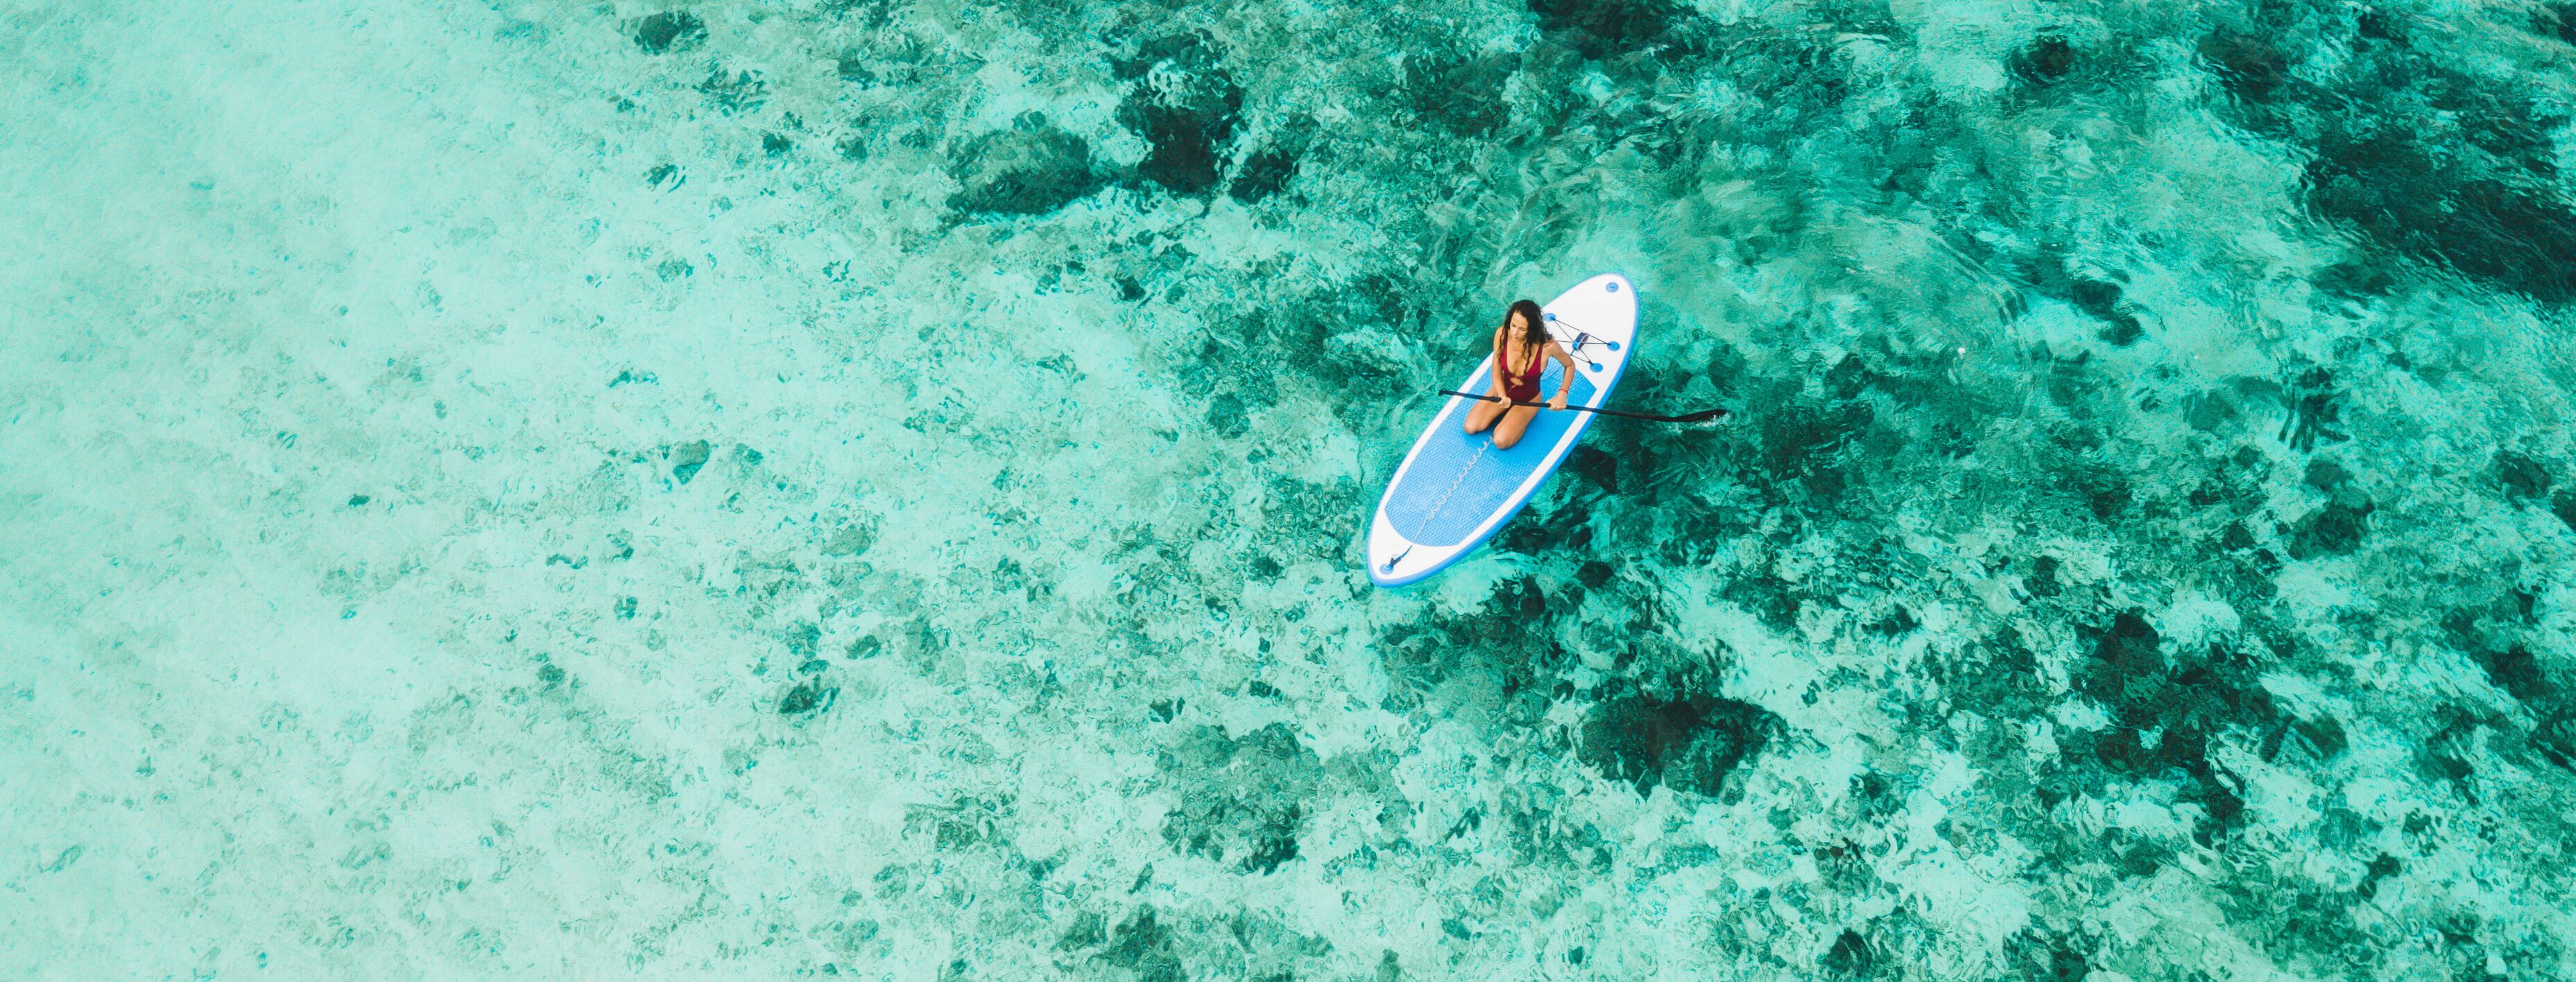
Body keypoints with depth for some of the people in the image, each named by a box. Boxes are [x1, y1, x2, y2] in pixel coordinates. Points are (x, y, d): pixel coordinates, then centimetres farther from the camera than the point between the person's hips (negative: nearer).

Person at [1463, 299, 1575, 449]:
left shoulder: (1547, 345, -30)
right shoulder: (1502, 334, -24)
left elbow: (1570, 365, -9)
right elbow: (1496, 372, -13)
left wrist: (1562, 395, -19)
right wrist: (1502, 397, -31)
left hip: (1528, 399, -3)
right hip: (1502, 389, 3)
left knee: (1500, 441, -20)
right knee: (1470, 428, -8)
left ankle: (1523, 419, 10)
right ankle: (1506, 409, 15)